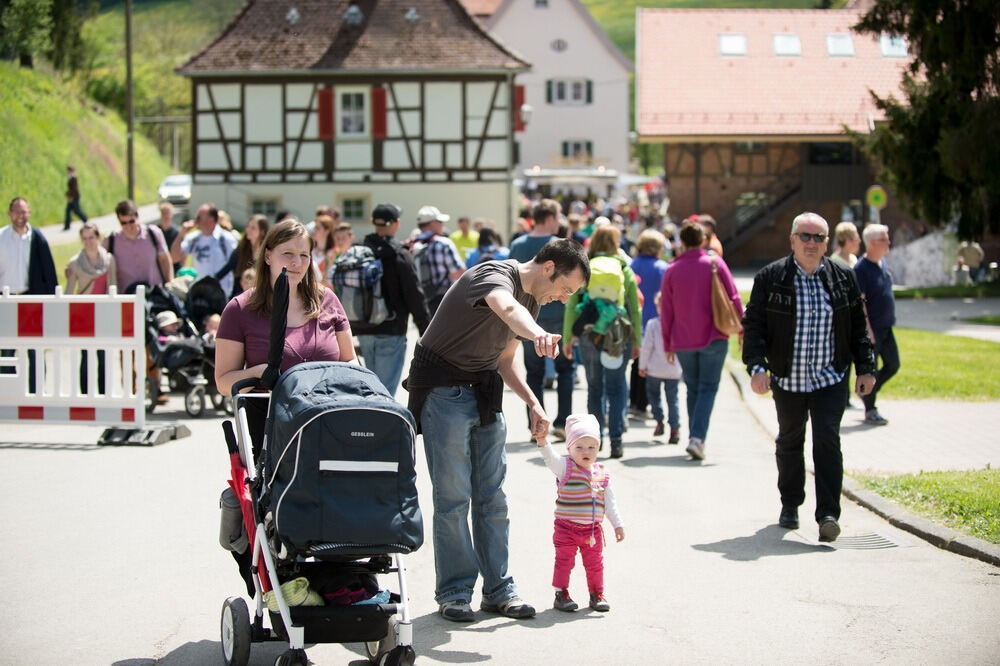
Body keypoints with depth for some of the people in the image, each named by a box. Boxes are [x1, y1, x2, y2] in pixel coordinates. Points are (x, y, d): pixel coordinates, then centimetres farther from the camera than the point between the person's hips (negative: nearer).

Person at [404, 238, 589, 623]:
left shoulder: (533, 300, 10)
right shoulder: (495, 275, -19)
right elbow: (506, 308, -45)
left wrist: (533, 403, 5)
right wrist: (538, 334, -66)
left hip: (484, 393, 8)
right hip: (444, 389, -8)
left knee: (492, 495, 6)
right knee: (453, 497, -6)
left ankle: (498, 589, 12)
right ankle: (453, 592, 2)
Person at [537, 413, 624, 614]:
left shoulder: (602, 473, 4)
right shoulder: (565, 467, -9)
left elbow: (609, 501, 10)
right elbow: (550, 458, -29)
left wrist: (617, 524, 9)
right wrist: (542, 441, -48)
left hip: (593, 529, 4)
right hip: (566, 528, -4)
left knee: (595, 563, 12)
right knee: (564, 561, 2)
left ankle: (597, 594, 25)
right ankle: (561, 594, 14)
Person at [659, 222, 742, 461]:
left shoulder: (672, 270, 0)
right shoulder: (715, 263, -5)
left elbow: (666, 311, 3)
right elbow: (734, 298, -6)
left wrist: (667, 344, 12)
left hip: (683, 341, 2)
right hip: (713, 338, -2)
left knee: (693, 389, 15)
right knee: (708, 388, 1)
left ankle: (695, 438, 15)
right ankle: (697, 437, -15)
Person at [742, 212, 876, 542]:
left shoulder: (843, 278, 4)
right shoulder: (770, 278, -2)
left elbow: (859, 327, 11)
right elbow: (754, 325, -3)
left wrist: (865, 368, 7)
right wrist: (756, 366, -13)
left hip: (830, 379, 0)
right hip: (787, 380, 0)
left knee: (827, 440, -12)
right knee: (789, 441, 14)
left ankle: (828, 514, -14)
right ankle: (790, 504, 33)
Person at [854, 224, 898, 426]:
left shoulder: (883, 263, 9)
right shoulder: (861, 268, -17)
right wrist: (867, 330, -23)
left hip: (886, 327, 8)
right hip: (871, 328, -8)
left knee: (893, 366, 13)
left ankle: (866, 391, 30)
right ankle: (870, 411, 11)